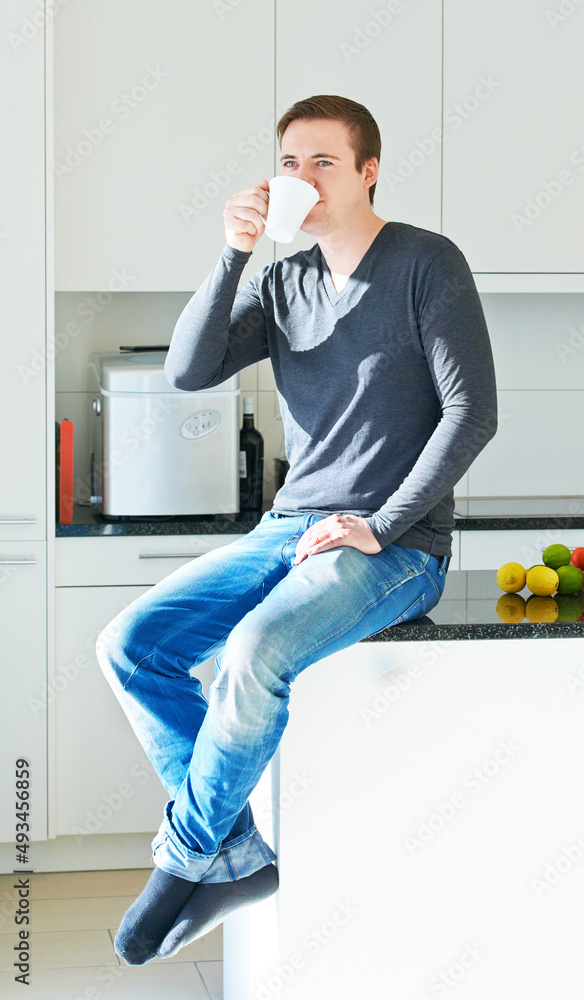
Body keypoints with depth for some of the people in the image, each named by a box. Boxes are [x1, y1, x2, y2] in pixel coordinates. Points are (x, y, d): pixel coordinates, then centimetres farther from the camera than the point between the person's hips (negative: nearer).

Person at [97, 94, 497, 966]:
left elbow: (473, 412, -9)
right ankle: (238, 855, -7)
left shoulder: (427, 264, -3)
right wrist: (233, 255, -10)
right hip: (291, 528, 7)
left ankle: (186, 856, -12)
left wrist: (379, 527, -16)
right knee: (130, 645, -11)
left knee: (256, 651, -34)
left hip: (398, 545, -6)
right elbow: (188, 371, 1)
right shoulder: (283, 283, 13)